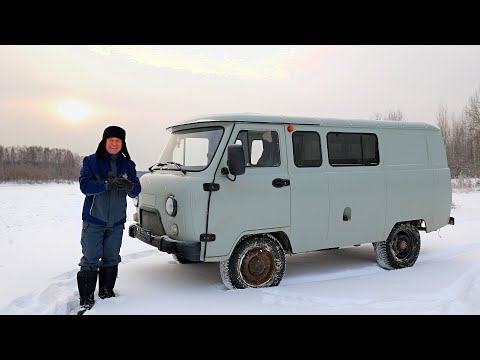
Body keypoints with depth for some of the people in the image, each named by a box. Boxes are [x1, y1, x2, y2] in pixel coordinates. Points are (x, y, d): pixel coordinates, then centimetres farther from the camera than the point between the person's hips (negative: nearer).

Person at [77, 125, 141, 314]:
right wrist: (108, 184, -34)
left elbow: (136, 190, -3)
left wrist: (129, 186, -28)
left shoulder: (128, 164, 4)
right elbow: (85, 185, -18)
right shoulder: (91, 161, -5)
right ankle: (86, 300, 6)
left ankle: (106, 292, 30)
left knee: (111, 259, 14)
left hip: (117, 222, 4)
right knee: (90, 261, -3)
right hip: (93, 221, -3)